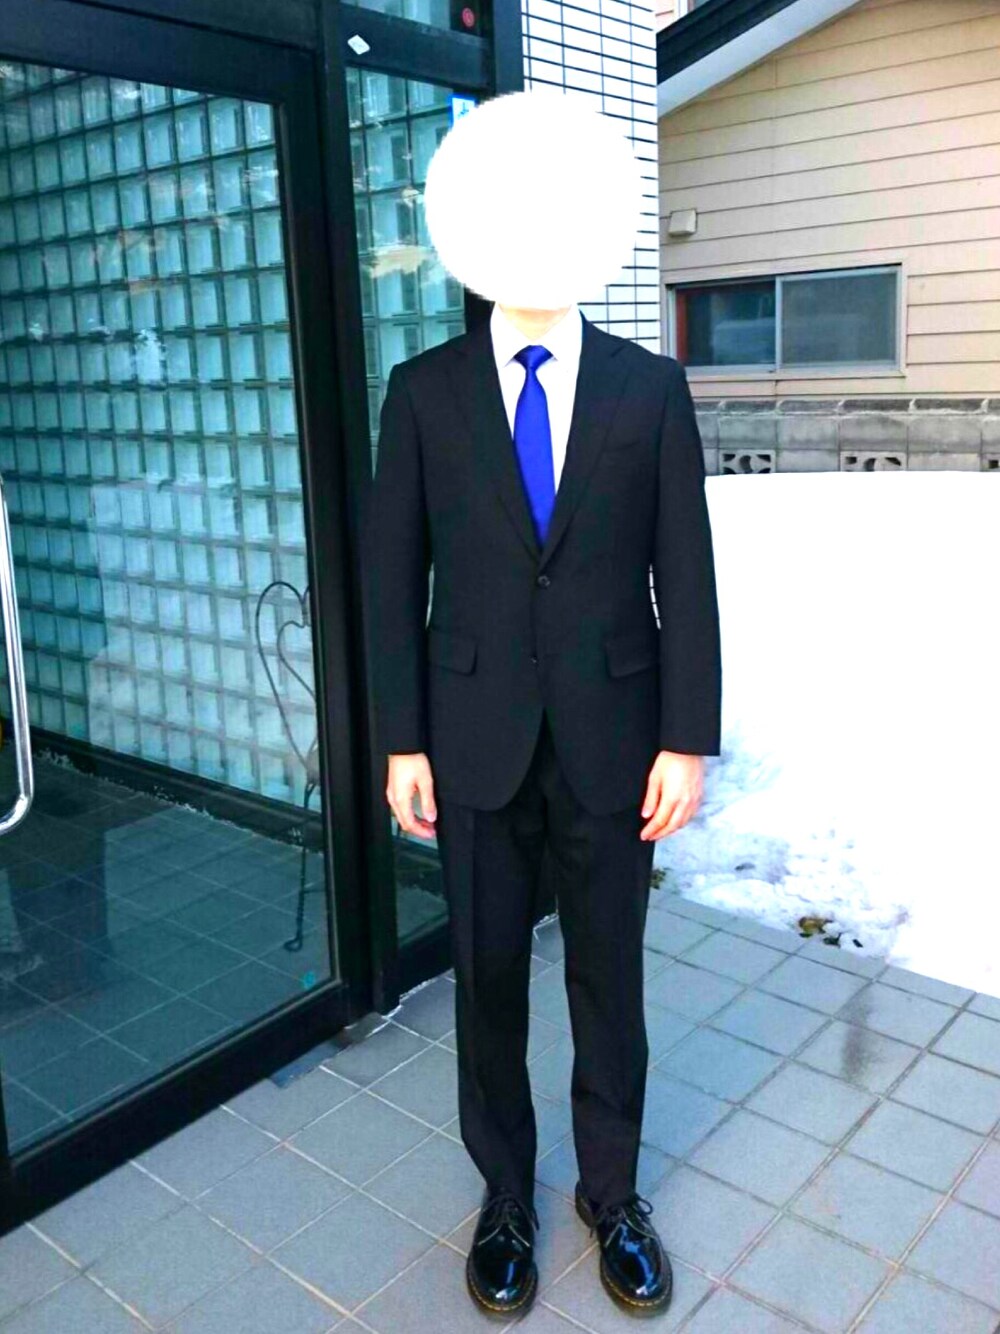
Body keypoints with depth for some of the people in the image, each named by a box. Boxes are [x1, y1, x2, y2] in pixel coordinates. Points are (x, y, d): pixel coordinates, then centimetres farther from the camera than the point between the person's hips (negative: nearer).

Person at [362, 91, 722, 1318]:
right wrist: (402, 740, -4)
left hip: (612, 737, 0)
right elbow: (393, 575, 0)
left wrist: (689, 741, -6)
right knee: (488, 977, 13)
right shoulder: (424, 388, 1)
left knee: (609, 975, 14)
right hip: (478, 741, 1)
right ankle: (505, 1195, 36)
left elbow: (686, 575, -1)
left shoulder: (652, 386, 0)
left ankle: (611, 1192, 36)